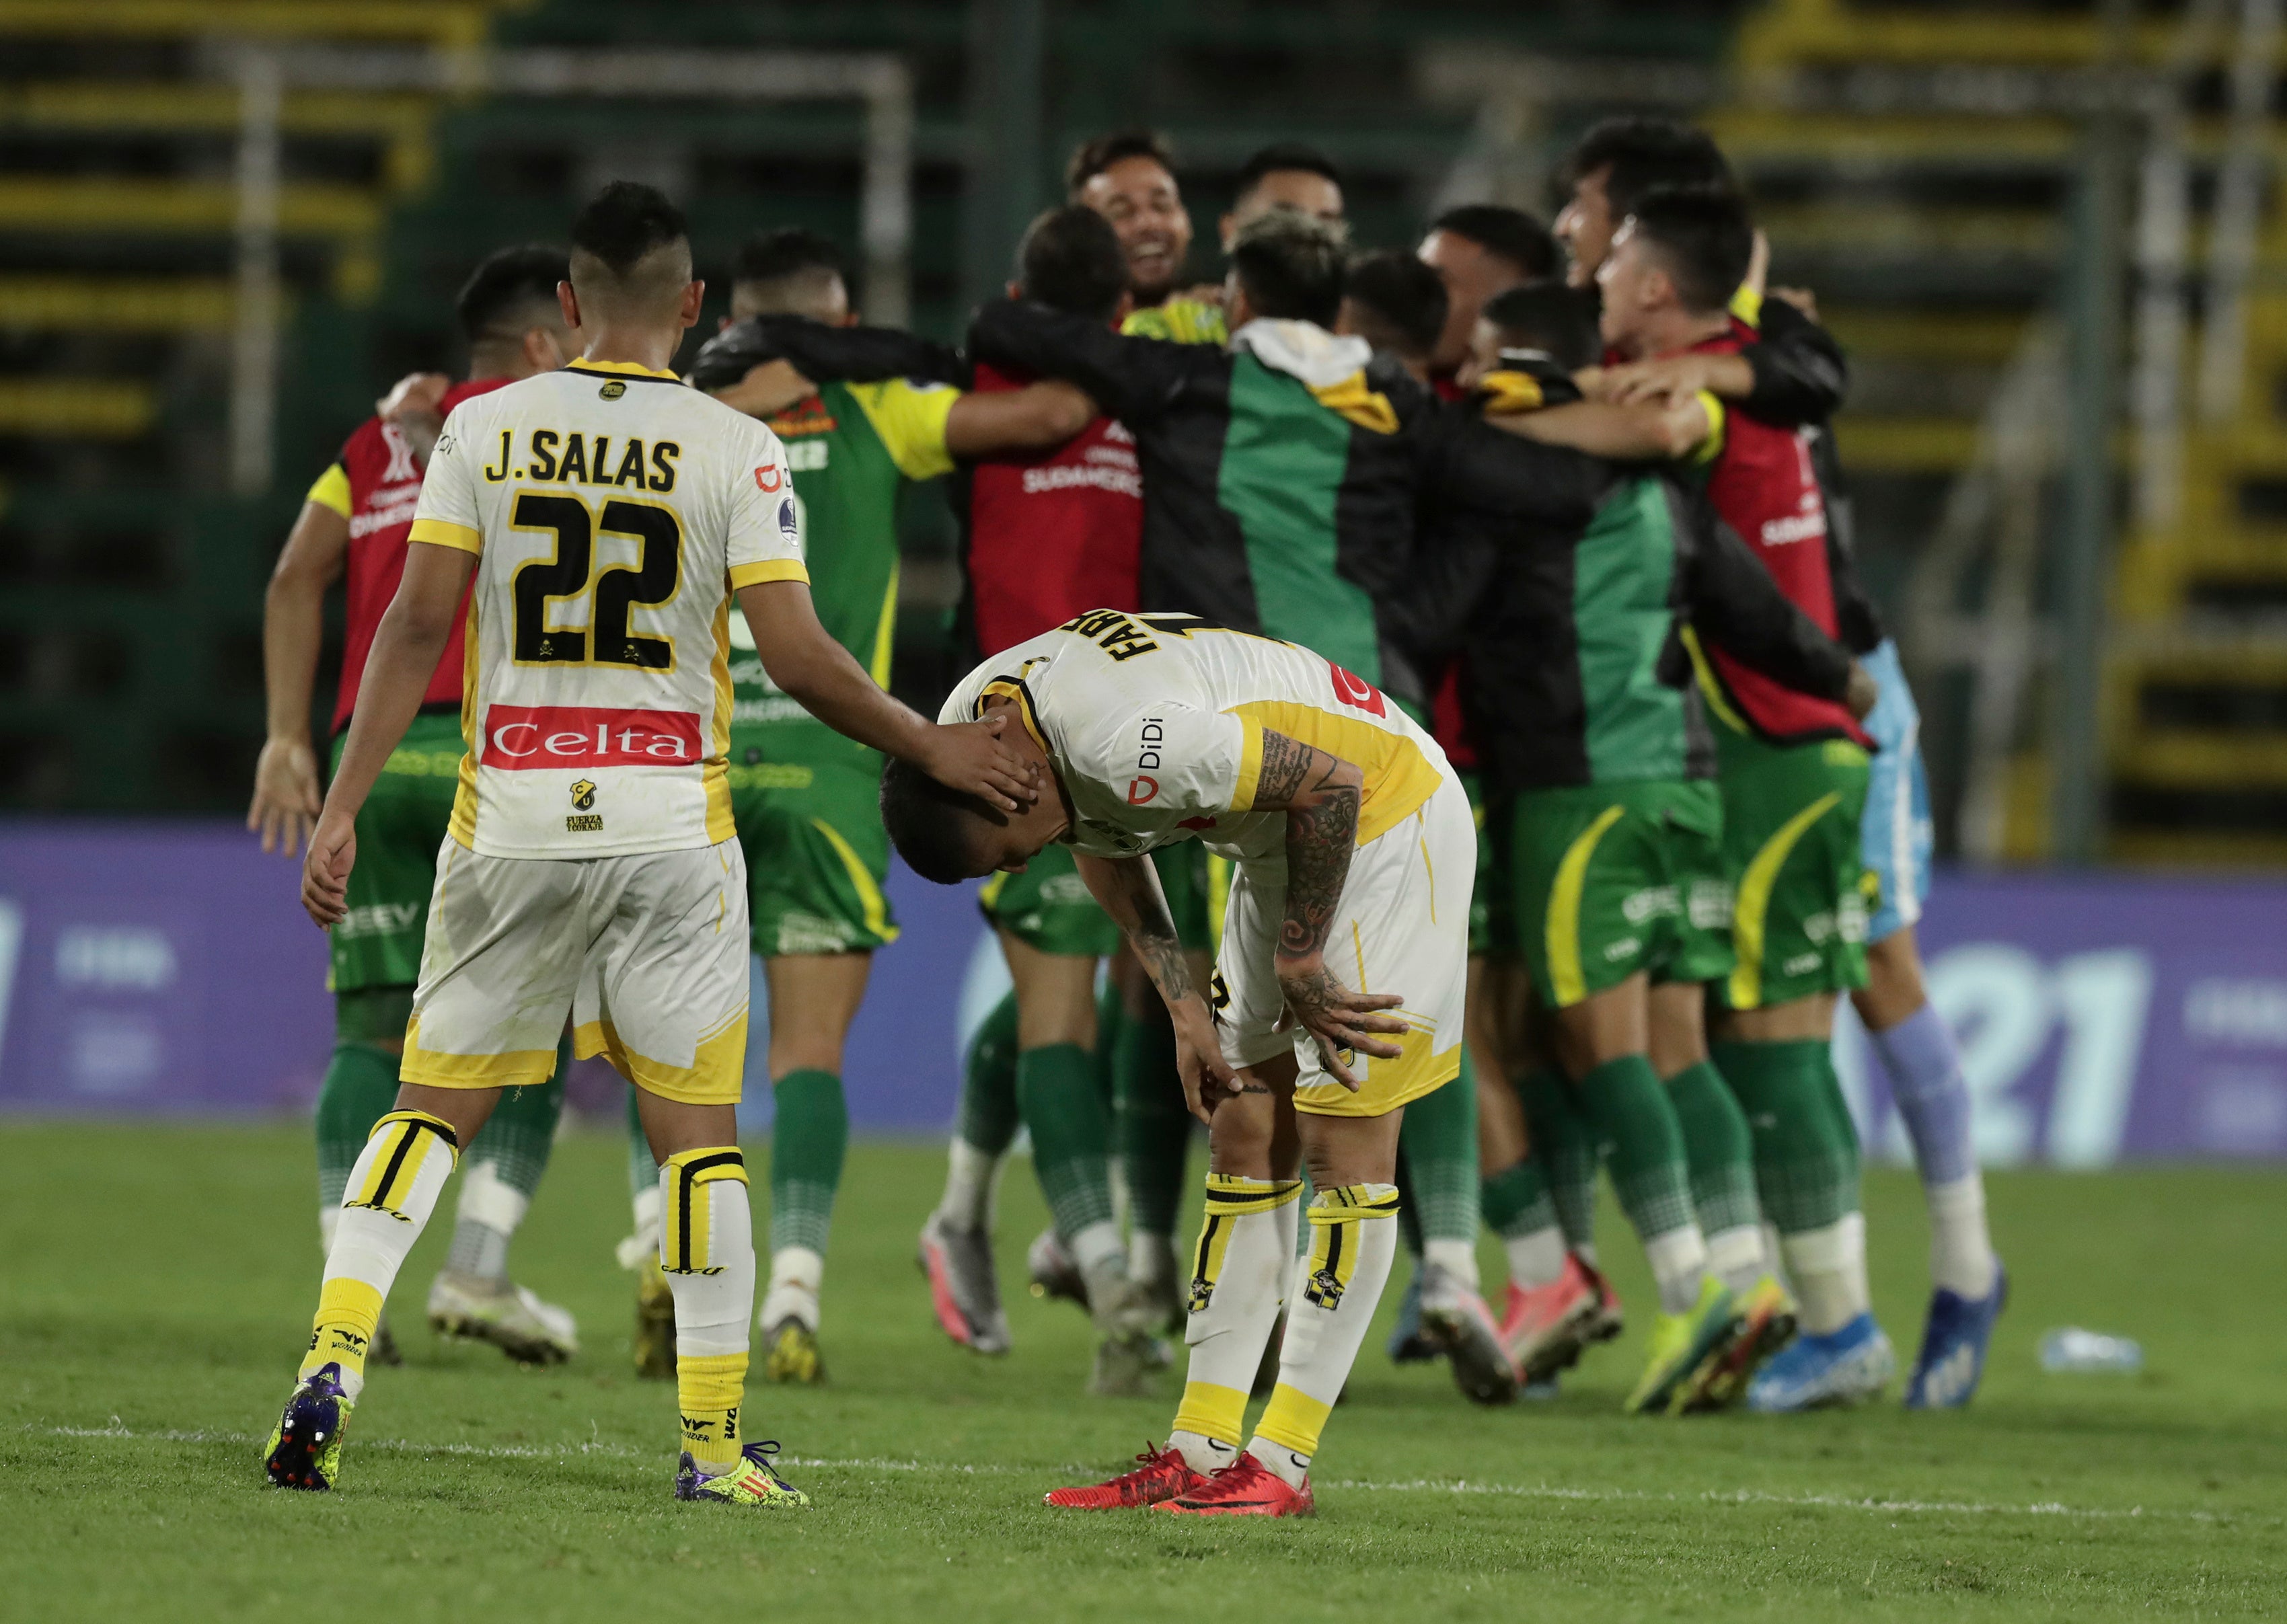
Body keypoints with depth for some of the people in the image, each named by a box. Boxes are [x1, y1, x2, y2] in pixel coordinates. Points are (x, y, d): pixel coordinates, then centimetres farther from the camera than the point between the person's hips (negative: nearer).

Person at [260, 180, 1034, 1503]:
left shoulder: (486, 428, 1)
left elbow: (417, 625, -2)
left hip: (512, 823, 2)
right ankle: (715, 1436, 8)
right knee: (698, 1128, 7)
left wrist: (343, 809, 1)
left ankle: (335, 1358, -7)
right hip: (670, 830, -1)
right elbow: (799, 659, -8)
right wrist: (936, 750, 7)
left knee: (434, 1106, 11)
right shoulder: (736, 452, -4)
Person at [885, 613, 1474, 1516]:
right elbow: (1104, 847, 13)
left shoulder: (1119, 739, -36)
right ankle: (1201, 1452, 8)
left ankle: (1282, 1464, -8)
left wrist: (1298, 961, -17)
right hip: (1282, 846, 9)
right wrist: (1183, 1005, 5)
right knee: (1246, 1141, 7)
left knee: (1344, 1144, -8)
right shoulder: (966, 722, -7)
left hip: (1386, 816, -9)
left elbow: (1332, 783, -28)